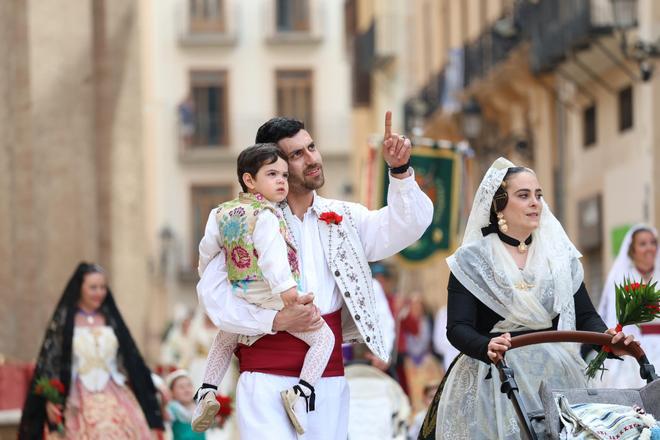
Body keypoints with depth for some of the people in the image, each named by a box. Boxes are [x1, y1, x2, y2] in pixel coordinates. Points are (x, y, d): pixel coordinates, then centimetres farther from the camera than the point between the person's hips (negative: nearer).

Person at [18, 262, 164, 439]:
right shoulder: (63, 321, 0)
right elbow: (50, 360, -4)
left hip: (115, 400, 3)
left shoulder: (111, 319, 10)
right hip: (80, 403, -3)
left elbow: (131, 359, 13)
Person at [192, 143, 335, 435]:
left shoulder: (224, 212, 10)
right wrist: (285, 286, -40)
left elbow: (208, 249, 21)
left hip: (241, 300, 7)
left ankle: (207, 392, 19)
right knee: (323, 337, 2)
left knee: (224, 340, 34)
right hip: (274, 298, -7)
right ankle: (301, 392, -15)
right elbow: (271, 250, -31)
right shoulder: (265, 214, -15)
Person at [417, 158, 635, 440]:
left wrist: (610, 340, -16)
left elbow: (585, 315, 6)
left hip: (556, 378, 3)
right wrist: (487, 347, -30)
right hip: (495, 381, -3)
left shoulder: (560, 255, 10)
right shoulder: (472, 259, 0)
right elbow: (458, 328, -8)